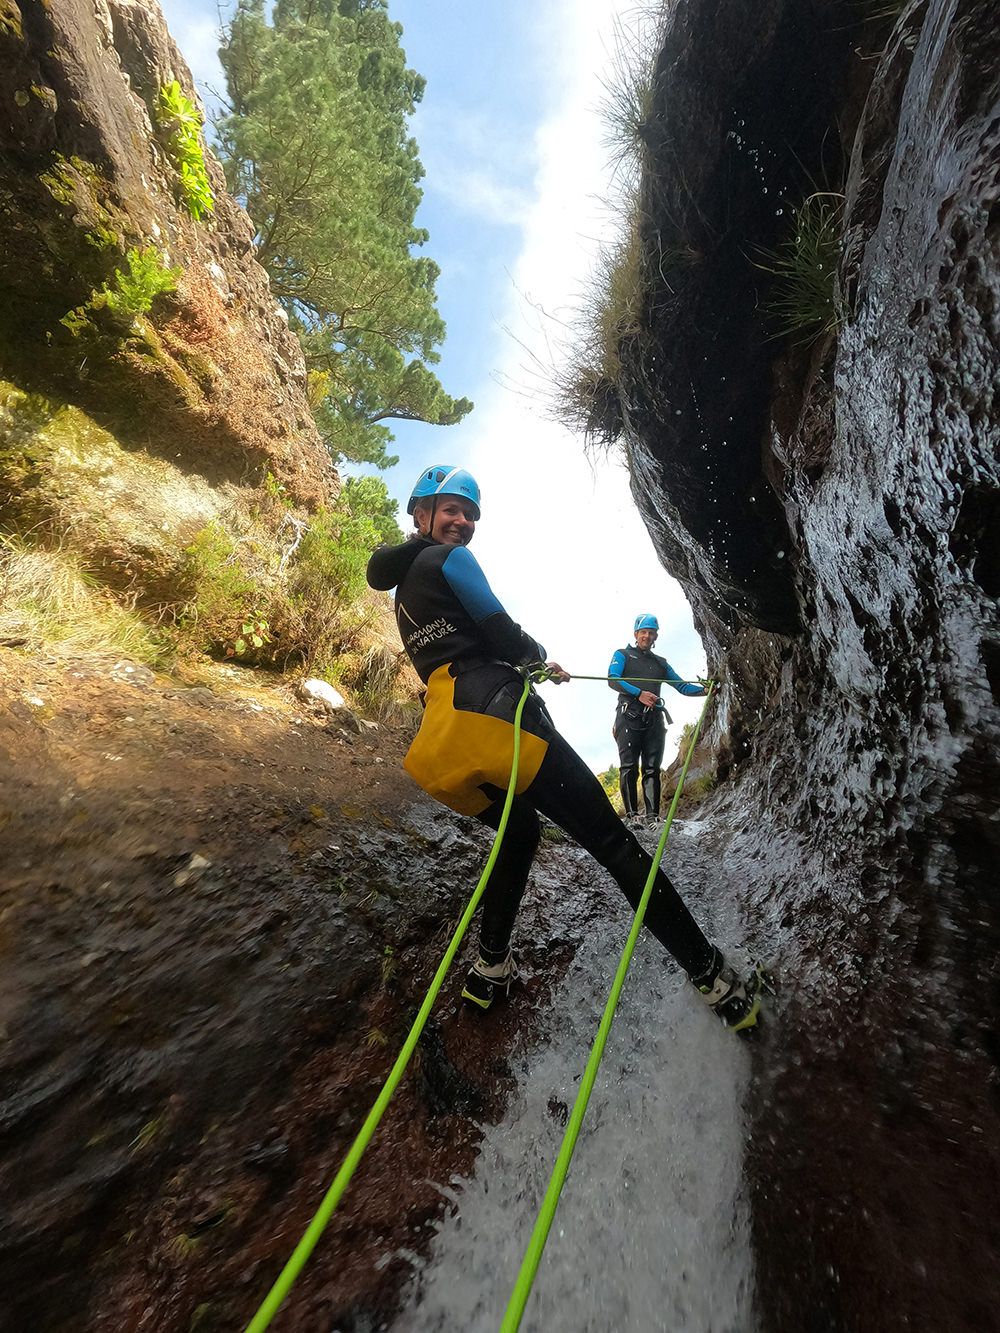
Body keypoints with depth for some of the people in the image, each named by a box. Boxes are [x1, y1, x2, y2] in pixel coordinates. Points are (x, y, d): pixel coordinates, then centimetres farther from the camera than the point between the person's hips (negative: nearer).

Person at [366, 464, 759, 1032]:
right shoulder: (450, 559, 1)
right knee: (613, 841, -1)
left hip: (440, 741, 9)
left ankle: (491, 969, 33)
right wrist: (536, 650, 19)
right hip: (492, 716, -9)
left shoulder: (401, 590, 29)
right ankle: (714, 977, 8)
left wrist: (533, 665, 33)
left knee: (519, 831, 31)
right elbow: (503, 636, -4)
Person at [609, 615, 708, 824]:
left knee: (652, 768, -3)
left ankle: (652, 815, -5)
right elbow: (612, 679, -4)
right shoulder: (623, 655, 14)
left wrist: (703, 690, 3)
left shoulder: (661, 663, 28)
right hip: (629, 715, -4)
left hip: (653, 718, 4)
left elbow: (682, 686, 22)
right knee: (629, 766, -10)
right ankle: (631, 813, -9)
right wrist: (639, 693, -16)